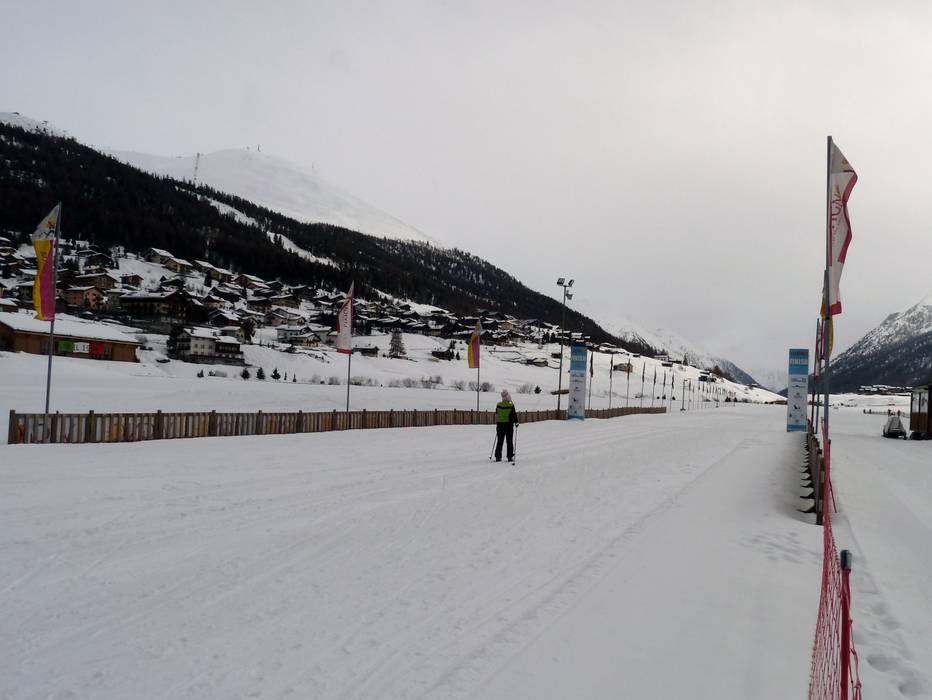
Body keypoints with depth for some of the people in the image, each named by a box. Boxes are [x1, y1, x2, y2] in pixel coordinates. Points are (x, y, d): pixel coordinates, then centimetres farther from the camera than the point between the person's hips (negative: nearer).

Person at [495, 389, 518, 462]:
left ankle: (498, 457, 6)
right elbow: (514, 415, -7)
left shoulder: (498, 405, -1)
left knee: (500, 441, 8)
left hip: (500, 424, 3)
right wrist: (516, 422, 6)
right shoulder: (511, 405, -11)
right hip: (509, 424, -3)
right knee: (509, 441, 5)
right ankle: (510, 457, 4)